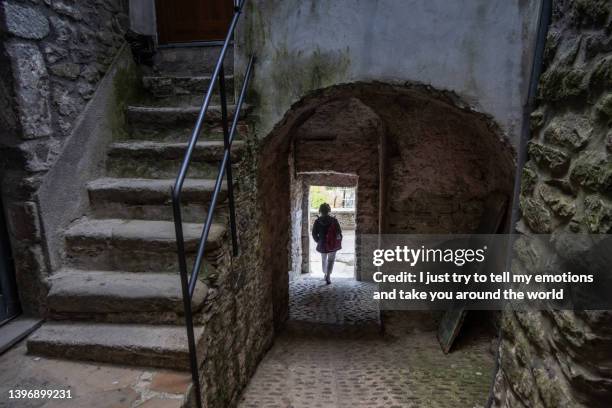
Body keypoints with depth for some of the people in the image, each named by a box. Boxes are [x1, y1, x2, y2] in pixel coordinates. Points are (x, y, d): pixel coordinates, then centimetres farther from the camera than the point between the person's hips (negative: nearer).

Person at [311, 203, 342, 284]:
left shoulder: (317, 221, -7)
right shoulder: (334, 220, -9)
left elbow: (314, 234, -4)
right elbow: (339, 232, -6)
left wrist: (318, 241, 11)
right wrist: (338, 241, 8)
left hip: (322, 244, 2)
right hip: (333, 244, -1)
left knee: (324, 260, 22)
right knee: (331, 260, 8)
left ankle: (325, 274, 35)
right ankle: (328, 276, -8)